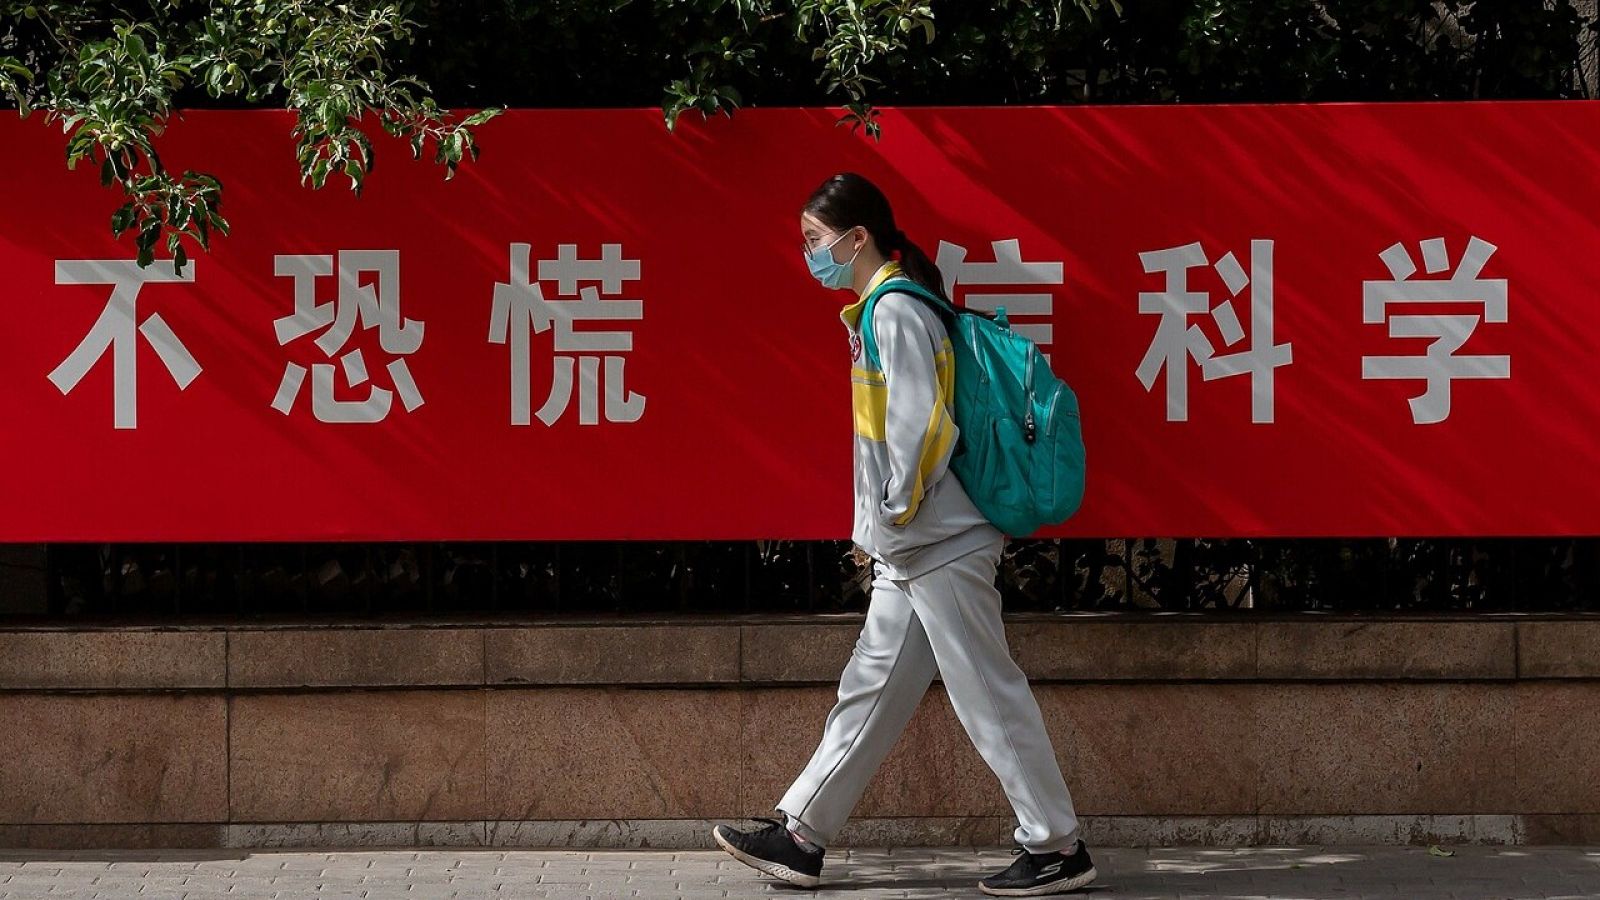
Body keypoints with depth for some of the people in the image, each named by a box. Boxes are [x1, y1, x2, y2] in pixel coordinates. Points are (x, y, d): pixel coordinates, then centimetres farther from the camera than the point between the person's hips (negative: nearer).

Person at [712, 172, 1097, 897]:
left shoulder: (896, 312, -14)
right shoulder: (878, 311, 16)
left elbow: (921, 423, -22)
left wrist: (900, 506, -13)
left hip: (940, 545, -10)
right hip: (909, 549, 10)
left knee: (988, 694, -4)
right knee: (871, 688, 12)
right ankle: (800, 839, 17)